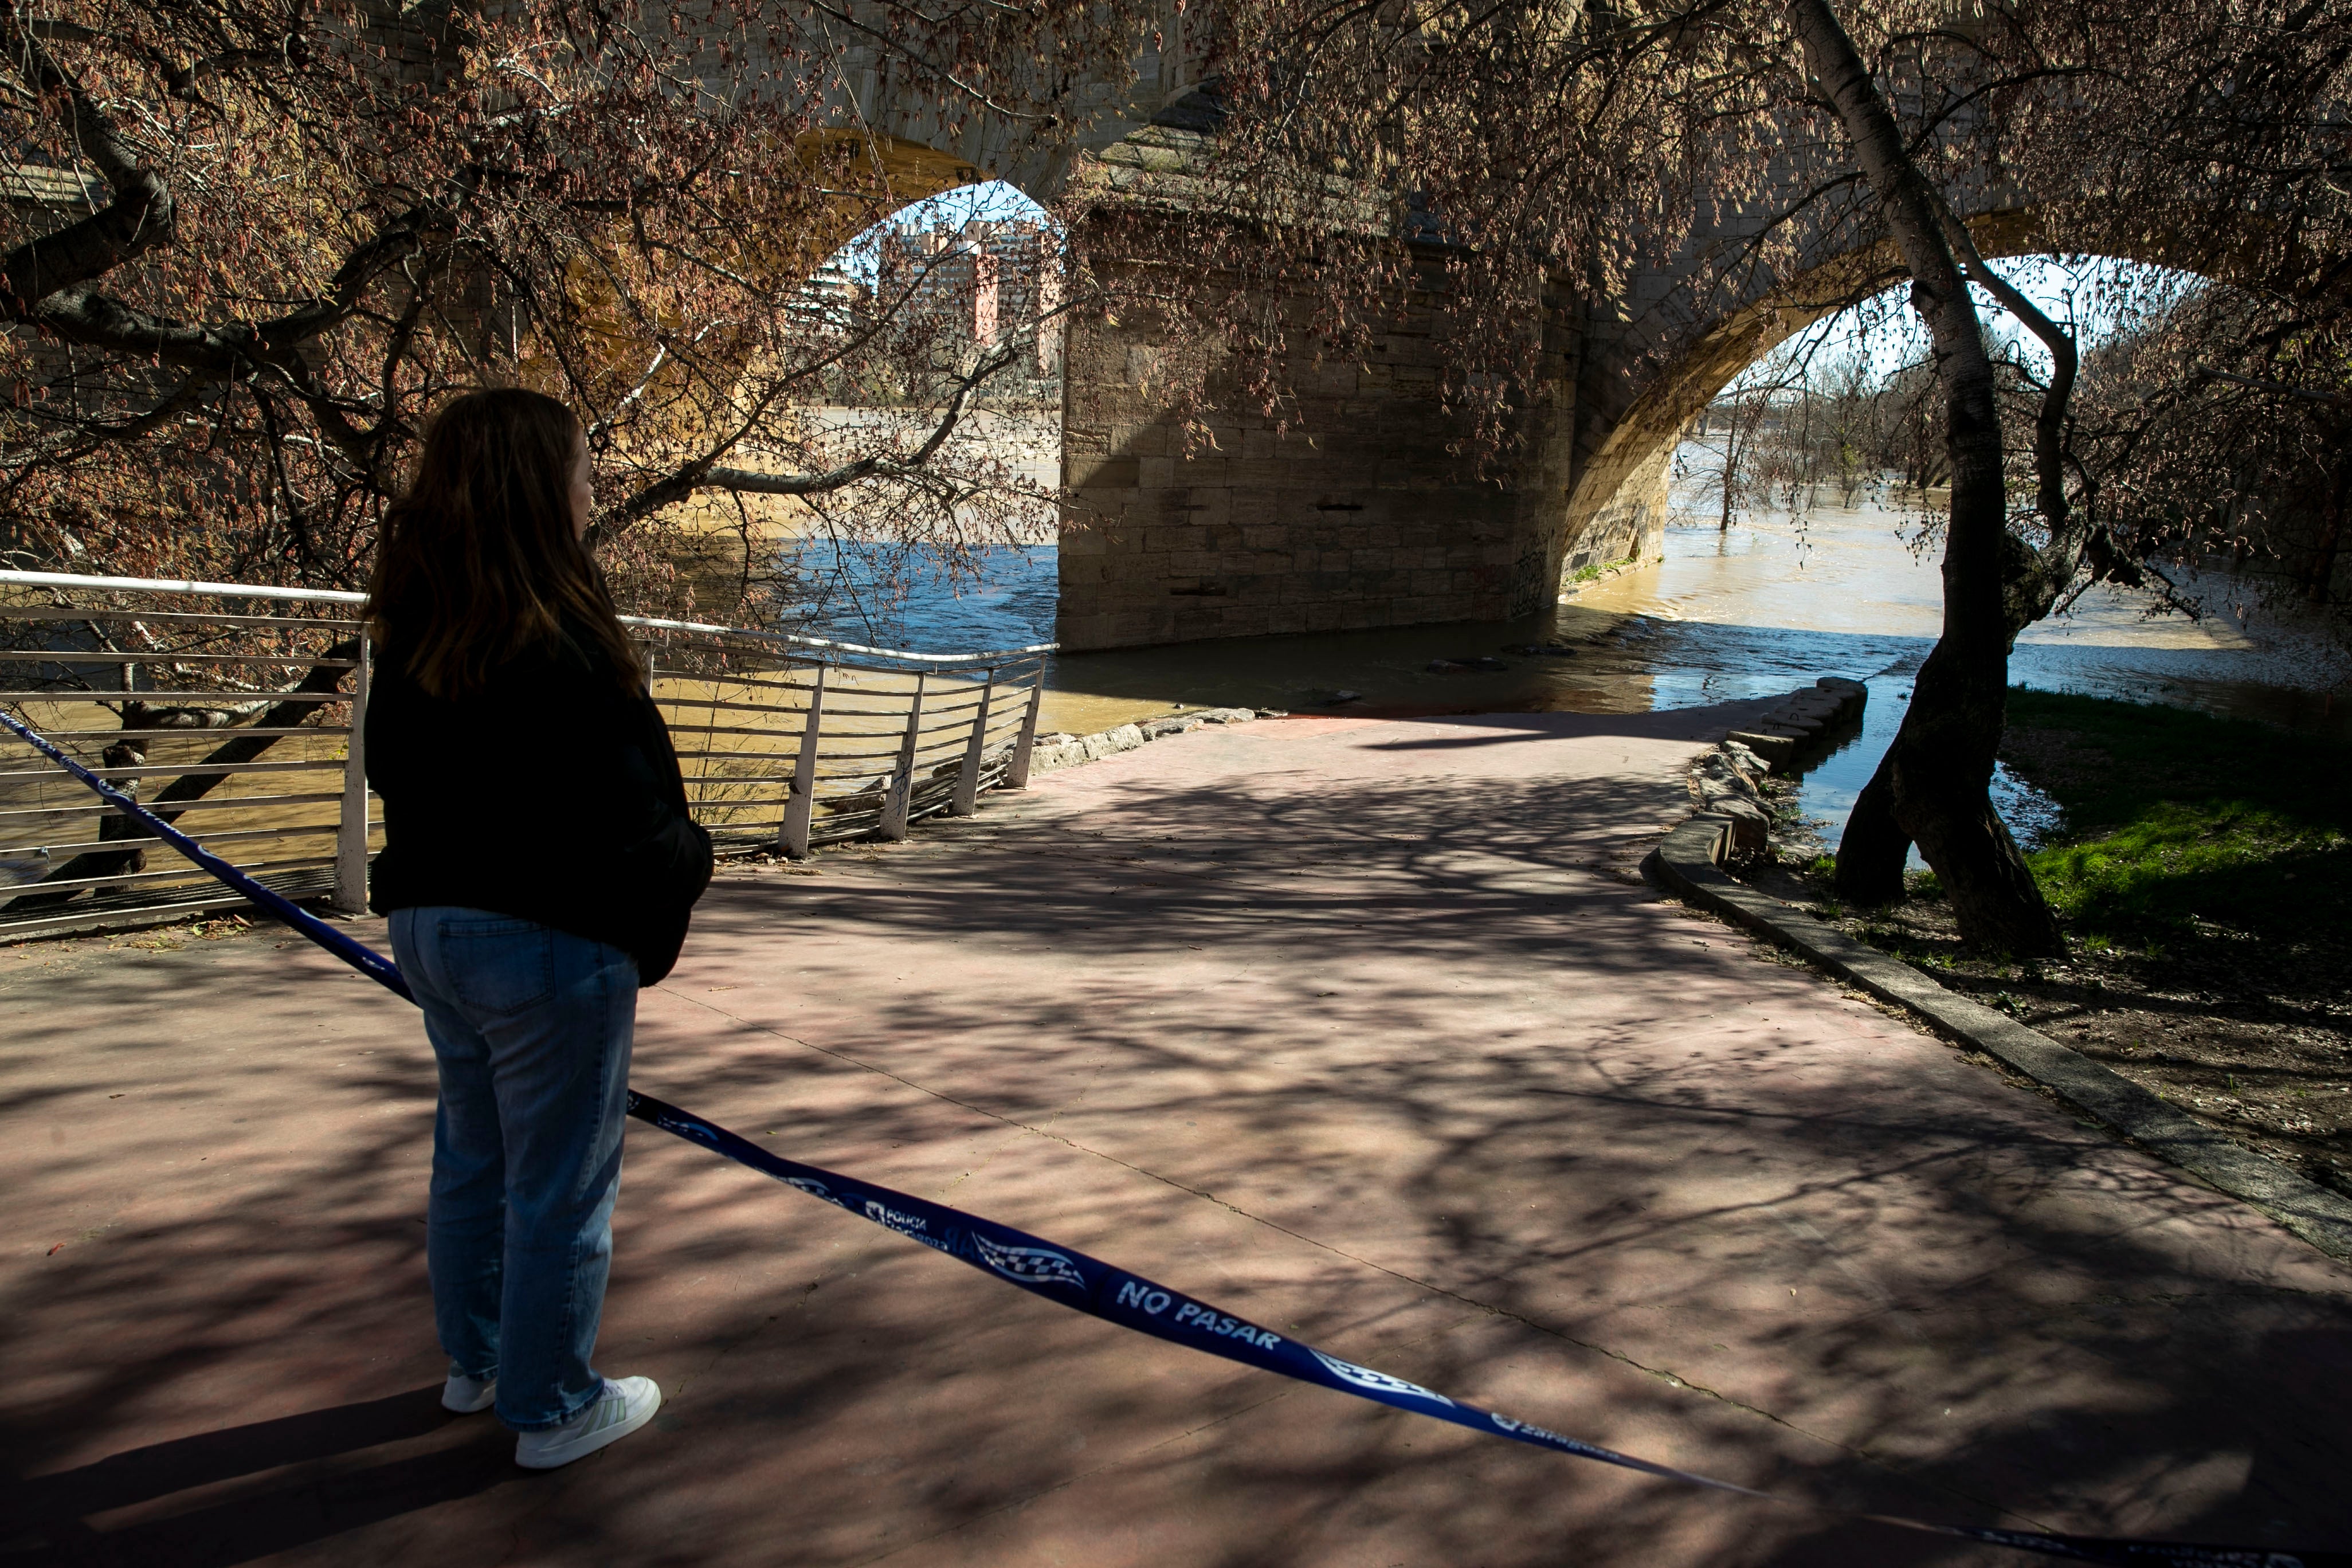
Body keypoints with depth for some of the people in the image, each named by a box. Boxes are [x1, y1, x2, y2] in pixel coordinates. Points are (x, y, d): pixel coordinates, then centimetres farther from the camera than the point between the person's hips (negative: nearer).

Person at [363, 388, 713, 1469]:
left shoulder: (412, 642, 1)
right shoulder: (562, 652, -23)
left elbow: (395, 775, 11)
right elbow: (627, 831, -20)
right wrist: (691, 861, -1)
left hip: (433, 927, 8)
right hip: (550, 945, -8)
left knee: (473, 1160, 24)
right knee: (558, 1187, 8)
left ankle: (476, 1362, 42)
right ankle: (551, 1408, 23)